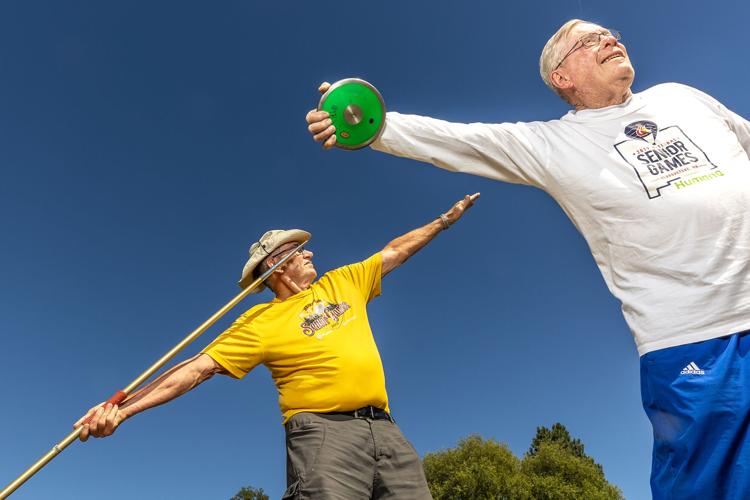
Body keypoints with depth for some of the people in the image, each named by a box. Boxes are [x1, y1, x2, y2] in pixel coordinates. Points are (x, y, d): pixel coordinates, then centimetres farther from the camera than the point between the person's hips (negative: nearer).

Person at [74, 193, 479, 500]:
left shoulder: (344, 282, 17)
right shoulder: (260, 322, 2)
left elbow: (396, 251, 25)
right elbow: (199, 367, -2)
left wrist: (446, 218, 30)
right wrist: (123, 407, -12)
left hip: (385, 428, 6)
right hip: (324, 431, -5)